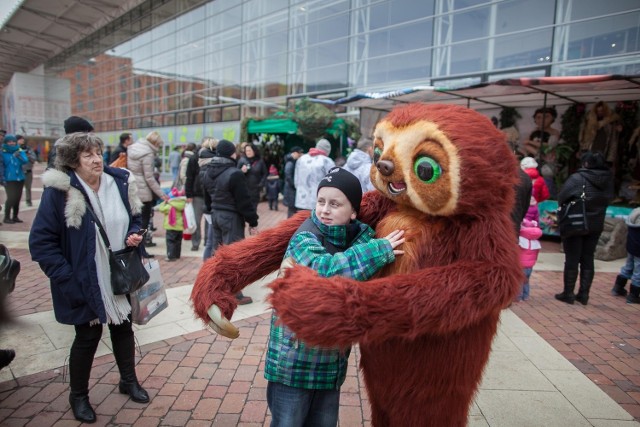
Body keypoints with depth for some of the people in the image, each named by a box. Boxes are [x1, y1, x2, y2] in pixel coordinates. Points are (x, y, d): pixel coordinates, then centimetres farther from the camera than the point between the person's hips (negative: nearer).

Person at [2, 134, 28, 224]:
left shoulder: (20, 151, 4)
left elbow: (25, 161, -11)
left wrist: (19, 157, -30)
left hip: (20, 178, 4)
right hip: (9, 179, -4)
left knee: (17, 198, 9)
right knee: (11, 198, -9)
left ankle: (15, 217, 20)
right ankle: (7, 217, 1)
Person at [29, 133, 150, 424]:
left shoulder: (121, 183, -3)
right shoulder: (59, 191, -17)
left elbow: (134, 218, 13)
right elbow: (40, 241, -15)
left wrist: (134, 235, -9)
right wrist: (67, 278, -19)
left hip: (120, 276, 5)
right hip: (85, 283, -4)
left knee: (123, 328, 18)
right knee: (88, 336, 10)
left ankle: (129, 381, 41)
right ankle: (78, 395, 35)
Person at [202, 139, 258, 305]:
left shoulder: (209, 172, 9)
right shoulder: (235, 173, -19)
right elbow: (244, 201, -19)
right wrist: (253, 222, -12)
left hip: (215, 215, 9)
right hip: (231, 217, -9)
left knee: (217, 252, 17)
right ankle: (235, 295, 2)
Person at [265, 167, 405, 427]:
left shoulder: (358, 237, 0)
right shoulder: (304, 240, -16)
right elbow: (323, 269, -36)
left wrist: (368, 239, -25)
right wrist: (380, 250, -30)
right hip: (293, 363, -5)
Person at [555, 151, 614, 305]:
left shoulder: (578, 177, -16)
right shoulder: (608, 179, 1)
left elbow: (562, 197, -16)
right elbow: (608, 199, 8)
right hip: (596, 225, 5)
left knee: (572, 259, 3)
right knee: (588, 259, 12)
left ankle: (568, 294, 10)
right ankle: (583, 294, 18)